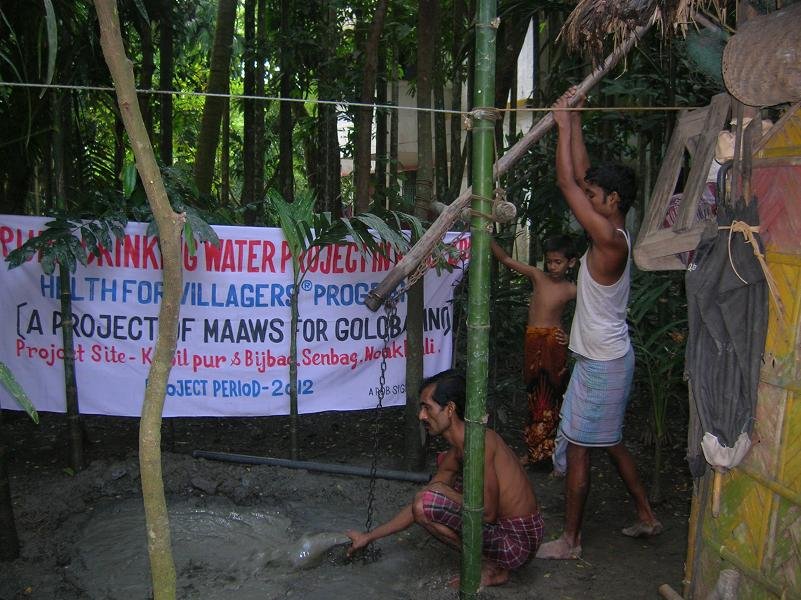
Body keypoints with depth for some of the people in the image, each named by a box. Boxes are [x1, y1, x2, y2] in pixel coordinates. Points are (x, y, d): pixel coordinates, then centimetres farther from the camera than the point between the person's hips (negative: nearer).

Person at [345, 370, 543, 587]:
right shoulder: (456, 451, 8)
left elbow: (488, 513, -24)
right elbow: (418, 508, 15)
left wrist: (443, 492, -9)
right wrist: (369, 536, 17)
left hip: (516, 540, -10)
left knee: (428, 502, -21)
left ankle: (490, 568, -2)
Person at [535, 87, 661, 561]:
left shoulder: (610, 237, -21)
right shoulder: (615, 231, 5)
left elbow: (567, 183, -20)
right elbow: (580, 178, 10)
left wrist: (564, 125, -12)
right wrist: (575, 121, 10)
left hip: (601, 362, -10)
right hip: (609, 357, 10)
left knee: (579, 449, 0)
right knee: (611, 442, 21)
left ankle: (570, 540, 11)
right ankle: (647, 516, 34)